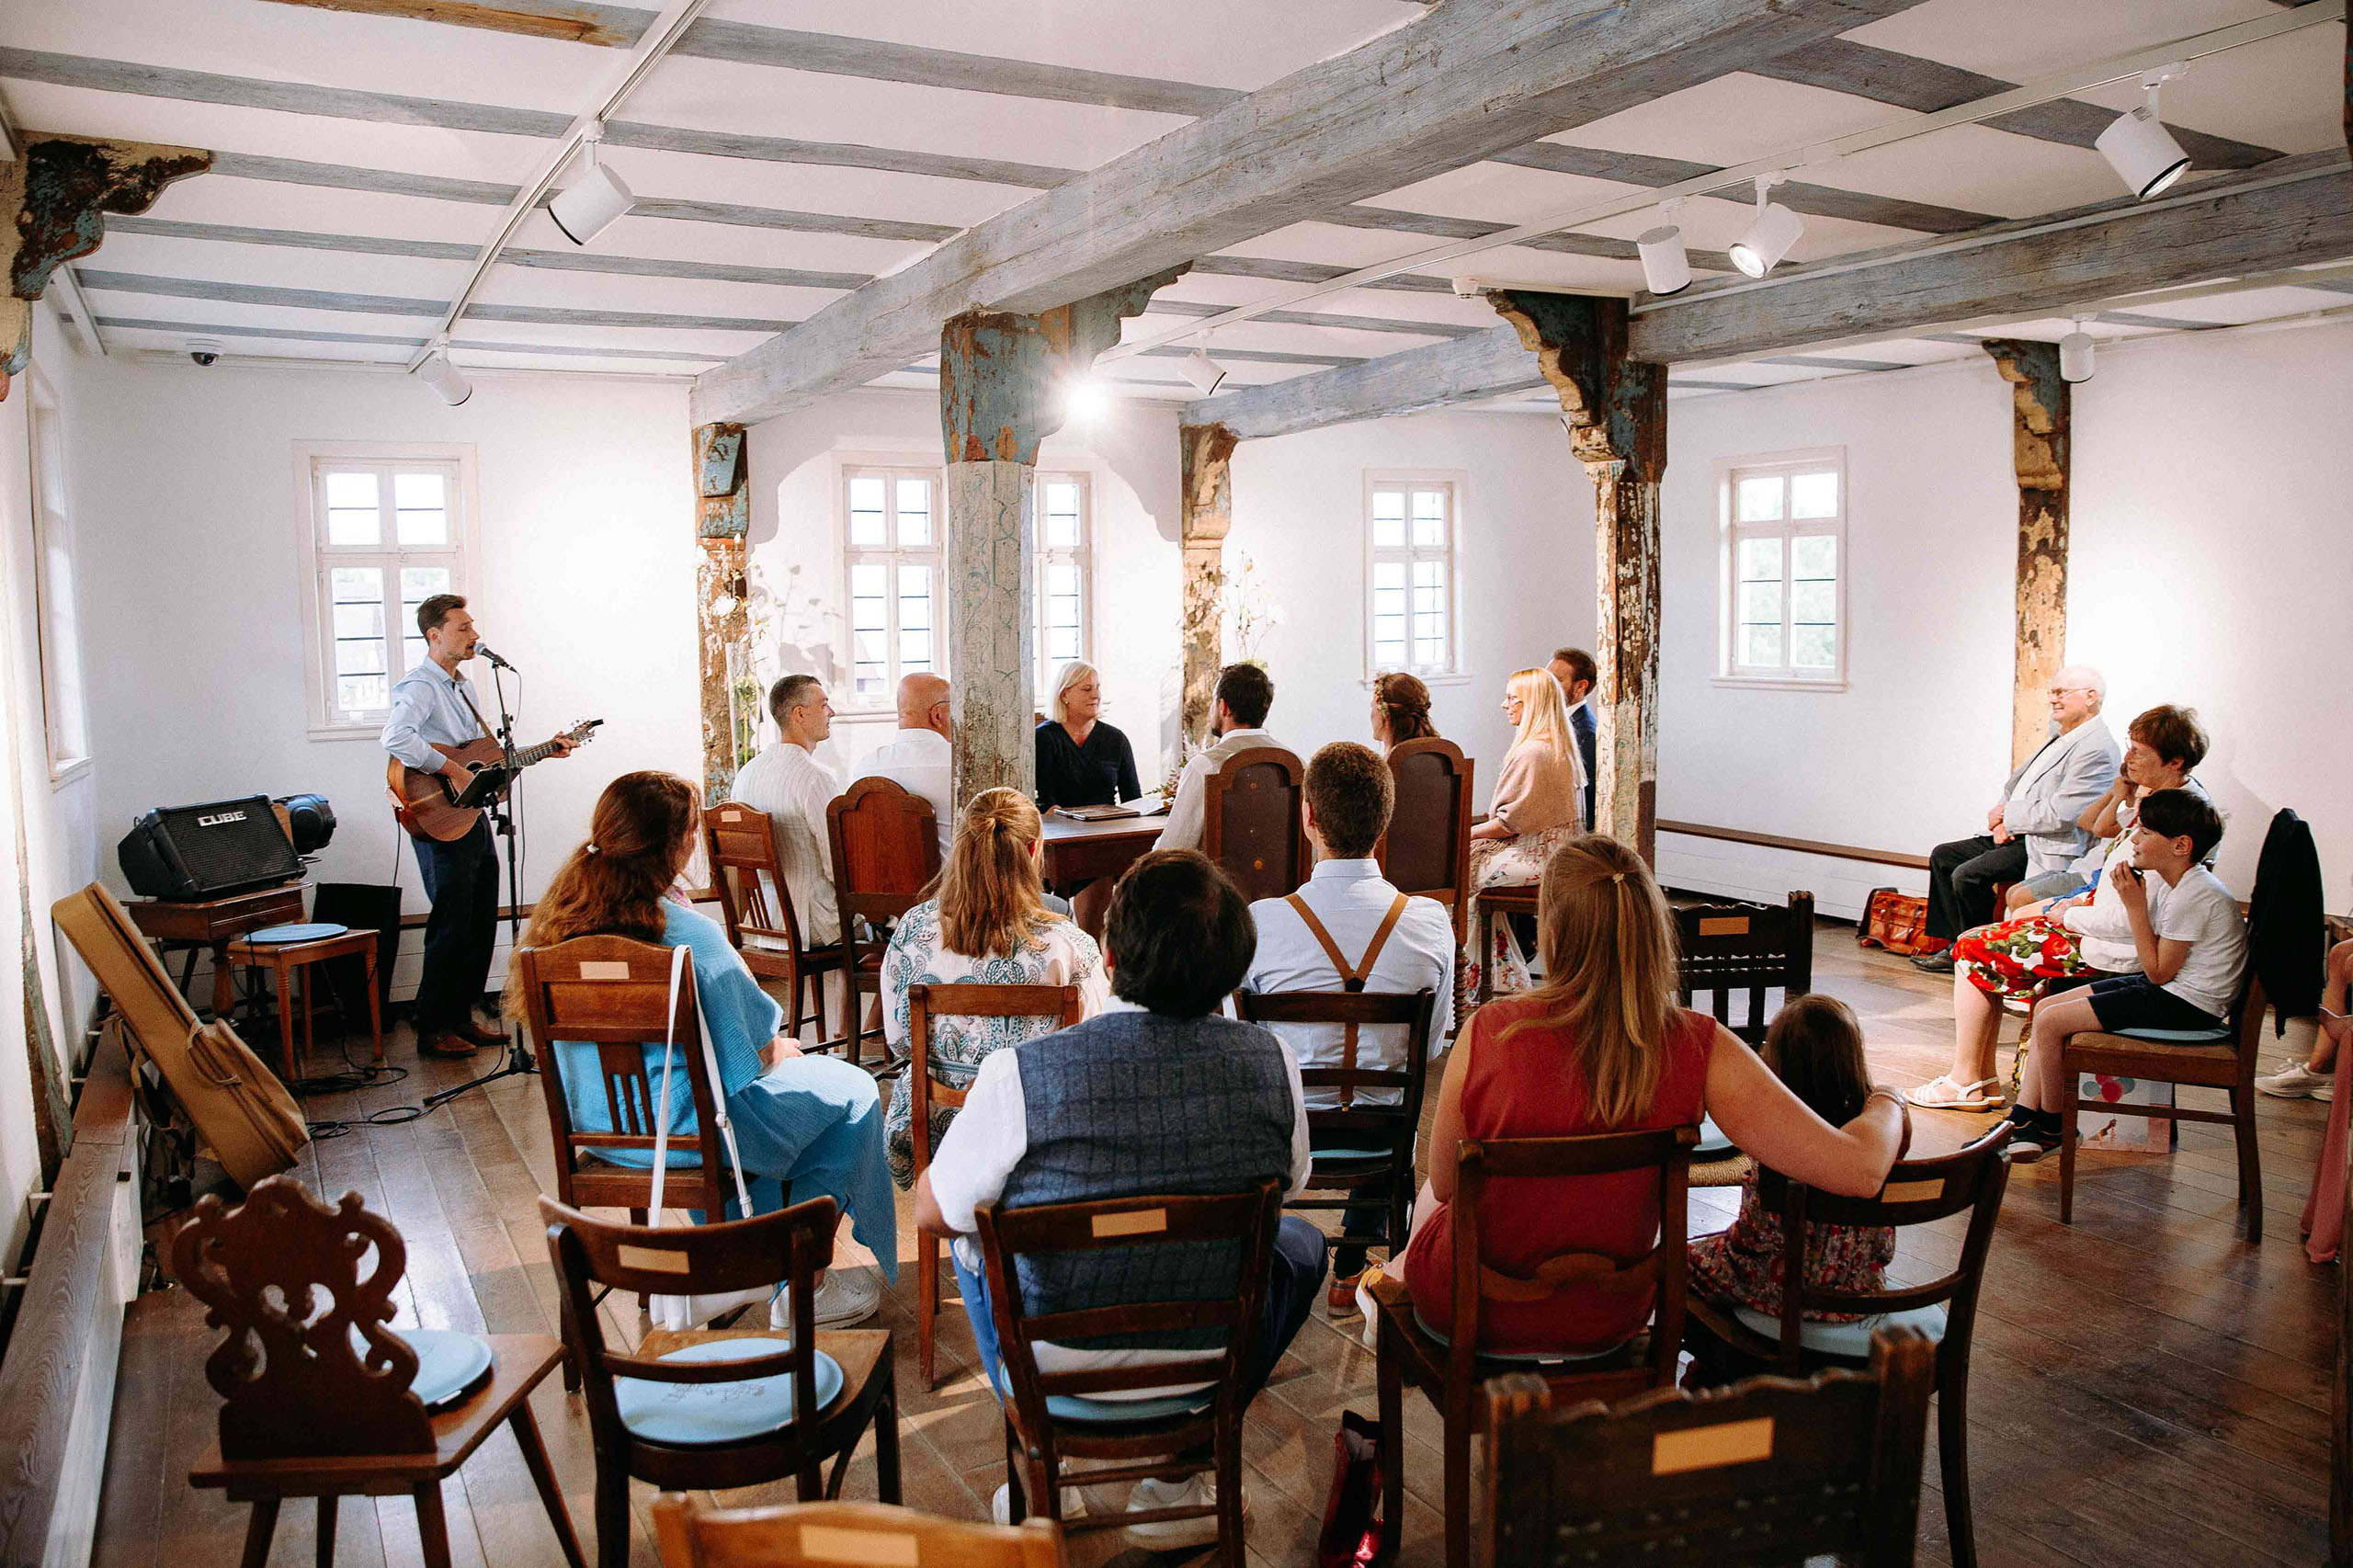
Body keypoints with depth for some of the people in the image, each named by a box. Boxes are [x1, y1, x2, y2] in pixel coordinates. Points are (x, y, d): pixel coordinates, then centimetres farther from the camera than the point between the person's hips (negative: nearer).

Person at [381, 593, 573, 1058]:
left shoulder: (463, 687, 18)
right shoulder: (420, 686, -12)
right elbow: (395, 737, -32)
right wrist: (452, 770, -28)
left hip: (475, 818, 9)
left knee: (481, 927, 12)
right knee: (451, 928, -5)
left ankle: (461, 1018, 22)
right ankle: (433, 1030, 5)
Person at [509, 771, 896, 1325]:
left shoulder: (557, 916, -4)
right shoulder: (690, 935, -26)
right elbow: (756, 1053, -17)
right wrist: (782, 1050, 8)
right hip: (683, 1131, -8)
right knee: (853, 1090, 11)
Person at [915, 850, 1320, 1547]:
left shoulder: (1018, 1075, -24)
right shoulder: (1271, 1064, -16)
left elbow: (931, 1214, -7)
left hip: (1052, 1380, 0)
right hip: (1205, 1371, 1)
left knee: (975, 1235, 30)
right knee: (1301, 1243, 29)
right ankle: (1176, 1476, 28)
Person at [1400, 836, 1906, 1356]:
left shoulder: (1489, 1033, -27)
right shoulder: (1699, 1049, -23)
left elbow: (1445, 1184, -12)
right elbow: (1858, 1168, -22)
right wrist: (1886, 1101, 1)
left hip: (1468, 1310, -2)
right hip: (1606, 1322, 2)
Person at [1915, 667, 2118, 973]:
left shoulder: (2096, 749, -17)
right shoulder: (2060, 736, 15)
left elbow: (2059, 816, -23)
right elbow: (2016, 783, 21)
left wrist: (2007, 817, -10)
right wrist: (2001, 817, 1)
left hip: (2049, 849, -11)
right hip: (2015, 834, 11)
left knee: (1967, 874, -24)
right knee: (1942, 856, 7)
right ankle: (1954, 946, 6)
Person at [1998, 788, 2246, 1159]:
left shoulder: (2194, 895, -22)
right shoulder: (2162, 880, 6)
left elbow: (2159, 972, -19)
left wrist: (2135, 905, -18)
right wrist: (2131, 895, 0)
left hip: (2186, 1004, -10)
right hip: (2168, 989, 10)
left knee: (2051, 1021, -16)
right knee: (2045, 1008, 4)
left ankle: (2052, 1126, 5)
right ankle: (2023, 1122, -1)